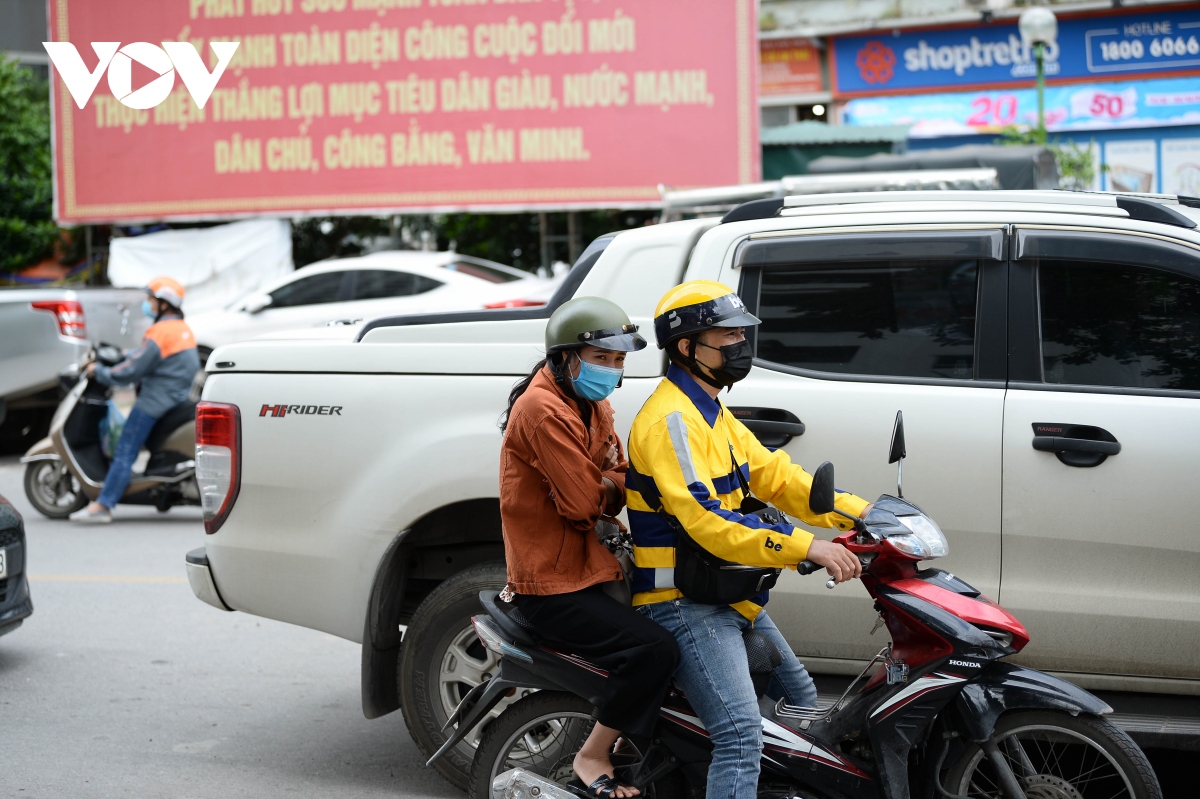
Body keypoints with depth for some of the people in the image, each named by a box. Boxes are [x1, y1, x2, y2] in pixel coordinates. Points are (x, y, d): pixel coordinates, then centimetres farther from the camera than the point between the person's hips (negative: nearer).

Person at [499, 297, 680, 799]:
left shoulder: (592, 403, 14)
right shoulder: (545, 410, -18)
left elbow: (619, 485, 11)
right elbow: (581, 503, -22)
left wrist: (606, 486, -13)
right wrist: (610, 487, 0)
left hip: (586, 565, 10)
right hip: (552, 583, -10)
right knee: (654, 649, -22)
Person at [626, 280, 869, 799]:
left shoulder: (712, 414, 16)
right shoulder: (672, 419, -19)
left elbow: (773, 475, 13)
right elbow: (705, 519, -30)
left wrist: (858, 513, 2)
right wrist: (805, 547, -34)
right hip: (685, 605, -11)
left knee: (802, 702, 22)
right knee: (742, 735, -23)